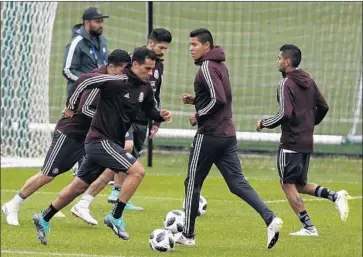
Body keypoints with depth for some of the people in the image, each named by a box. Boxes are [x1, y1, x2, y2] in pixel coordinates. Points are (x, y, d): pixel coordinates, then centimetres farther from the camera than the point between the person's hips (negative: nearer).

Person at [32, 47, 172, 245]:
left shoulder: (145, 88, 5)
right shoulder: (116, 81, -19)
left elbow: (149, 110, 19)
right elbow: (84, 82, -17)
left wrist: (161, 115, -3)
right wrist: (71, 106, -9)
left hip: (112, 143, 8)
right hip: (100, 140, -8)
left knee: (79, 186, 15)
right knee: (137, 170, -19)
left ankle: (44, 219, 26)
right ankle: (115, 217, -12)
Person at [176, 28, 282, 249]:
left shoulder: (207, 67, -13)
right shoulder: (220, 65, 16)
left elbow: (218, 99, -23)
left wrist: (198, 115, -11)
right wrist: (195, 100, 13)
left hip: (209, 135, -9)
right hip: (228, 134, 9)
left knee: (193, 183, 5)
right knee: (238, 183, 3)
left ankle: (188, 235, 12)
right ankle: (270, 219, -14)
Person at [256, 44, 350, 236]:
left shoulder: (286, 84, -14)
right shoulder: (309, 81, 10)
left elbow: (285, 114, -23)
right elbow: (323, 107, 15)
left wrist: (264, 123, -9)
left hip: (291, 142, -8)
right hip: (307, 142, 8)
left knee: (288, 185, 2)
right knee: (300, 185, 18)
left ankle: (308, 227, 0)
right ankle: (335, 196, -1)